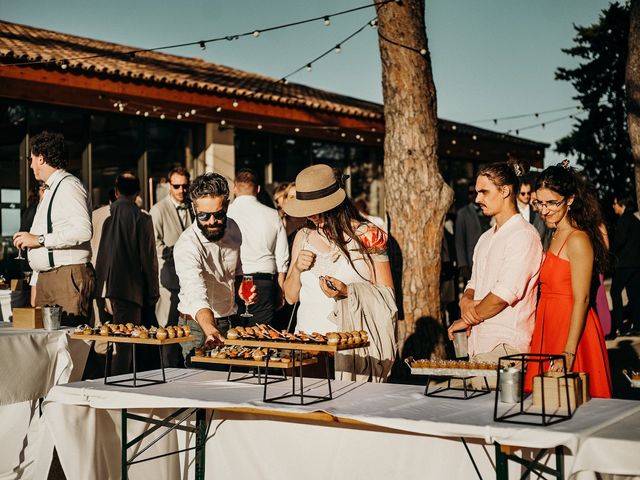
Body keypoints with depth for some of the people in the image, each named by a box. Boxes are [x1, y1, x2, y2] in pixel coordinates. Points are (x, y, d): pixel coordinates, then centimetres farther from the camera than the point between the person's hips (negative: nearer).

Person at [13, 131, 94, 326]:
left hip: (69, 277, -9)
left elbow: (83, 231, -23)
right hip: (46, 280, 9)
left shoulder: (69, 186, -9)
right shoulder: (50, 191, 22)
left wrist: (40, 240, -18)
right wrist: (35, 283, 22)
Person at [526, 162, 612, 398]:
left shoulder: (578, 239, -14)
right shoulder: (557, 236, 14)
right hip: (550, 328, 9)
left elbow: (581, 300, -19)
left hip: (572, 330, -9)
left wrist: (569, 352, -23)